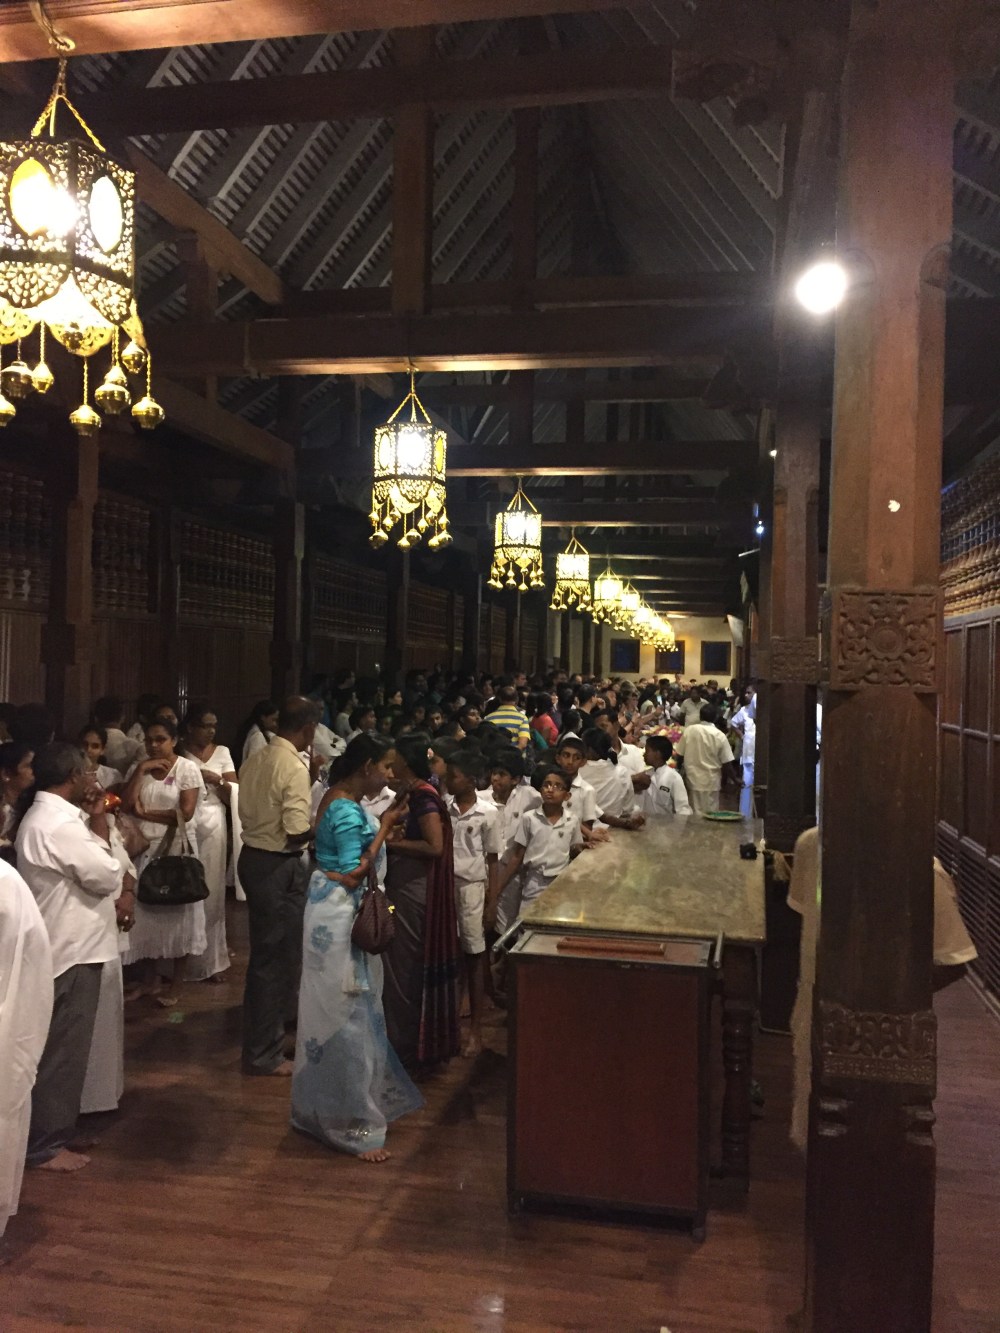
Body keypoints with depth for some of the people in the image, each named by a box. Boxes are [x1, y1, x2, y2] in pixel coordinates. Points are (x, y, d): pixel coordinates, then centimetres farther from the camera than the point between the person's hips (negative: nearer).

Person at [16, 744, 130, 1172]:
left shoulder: (47, 816, 11)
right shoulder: (59, 825, -24)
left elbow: (88, 873, 15)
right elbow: (107, 875, -19)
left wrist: (119, 893, -1)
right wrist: (99, 823, -9)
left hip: (68, 944, 11)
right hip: (71, 950, -11)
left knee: (63, 1048, 21)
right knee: (62, 1051, 1)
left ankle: (53, 1130, 34)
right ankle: (45, 1145, 13)